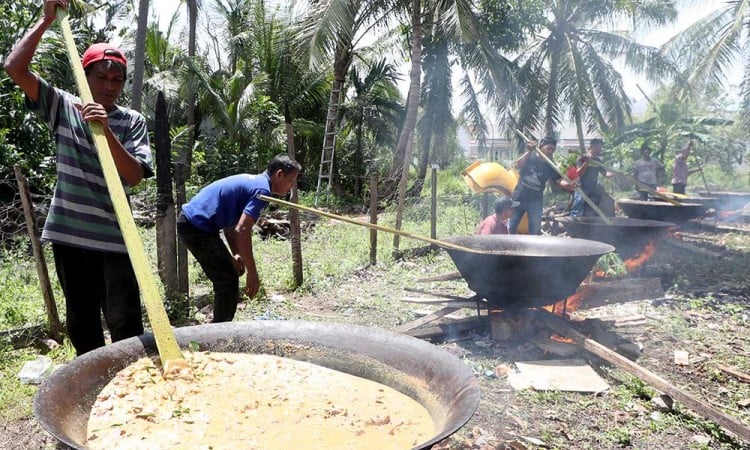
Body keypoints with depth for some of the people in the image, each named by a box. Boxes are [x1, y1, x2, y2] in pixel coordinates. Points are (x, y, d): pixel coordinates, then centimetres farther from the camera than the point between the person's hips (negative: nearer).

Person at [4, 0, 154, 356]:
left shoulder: (132, 122, 0)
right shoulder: (63, 107, 5)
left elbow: (134, 176, -12)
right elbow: (14, 68, -5)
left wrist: (106, 130, -21)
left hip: (114, 237, -2)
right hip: (68, 233, 3)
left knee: (125, 324, -2)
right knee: (80, 323, 14)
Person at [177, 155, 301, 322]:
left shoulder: (253, 182, 15)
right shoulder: (262, 190, -15)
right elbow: (242, 231, -26)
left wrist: (236, 254, 12)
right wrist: (252, 273, -21)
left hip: (190, 220, 10)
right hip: (196, 226, -10)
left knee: (228, 277, 17)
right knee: (228, 282, -4)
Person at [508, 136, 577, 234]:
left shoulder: (550, 166, -3)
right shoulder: (530, 156, -6)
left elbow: (560, 180, -15)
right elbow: (516, 165, -23)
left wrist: (569, 184, -38)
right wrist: (529, 151, -32)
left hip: (535, 201, 1)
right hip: (518, 198, -1)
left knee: (535, 232, 4)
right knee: (510, 228, 9)